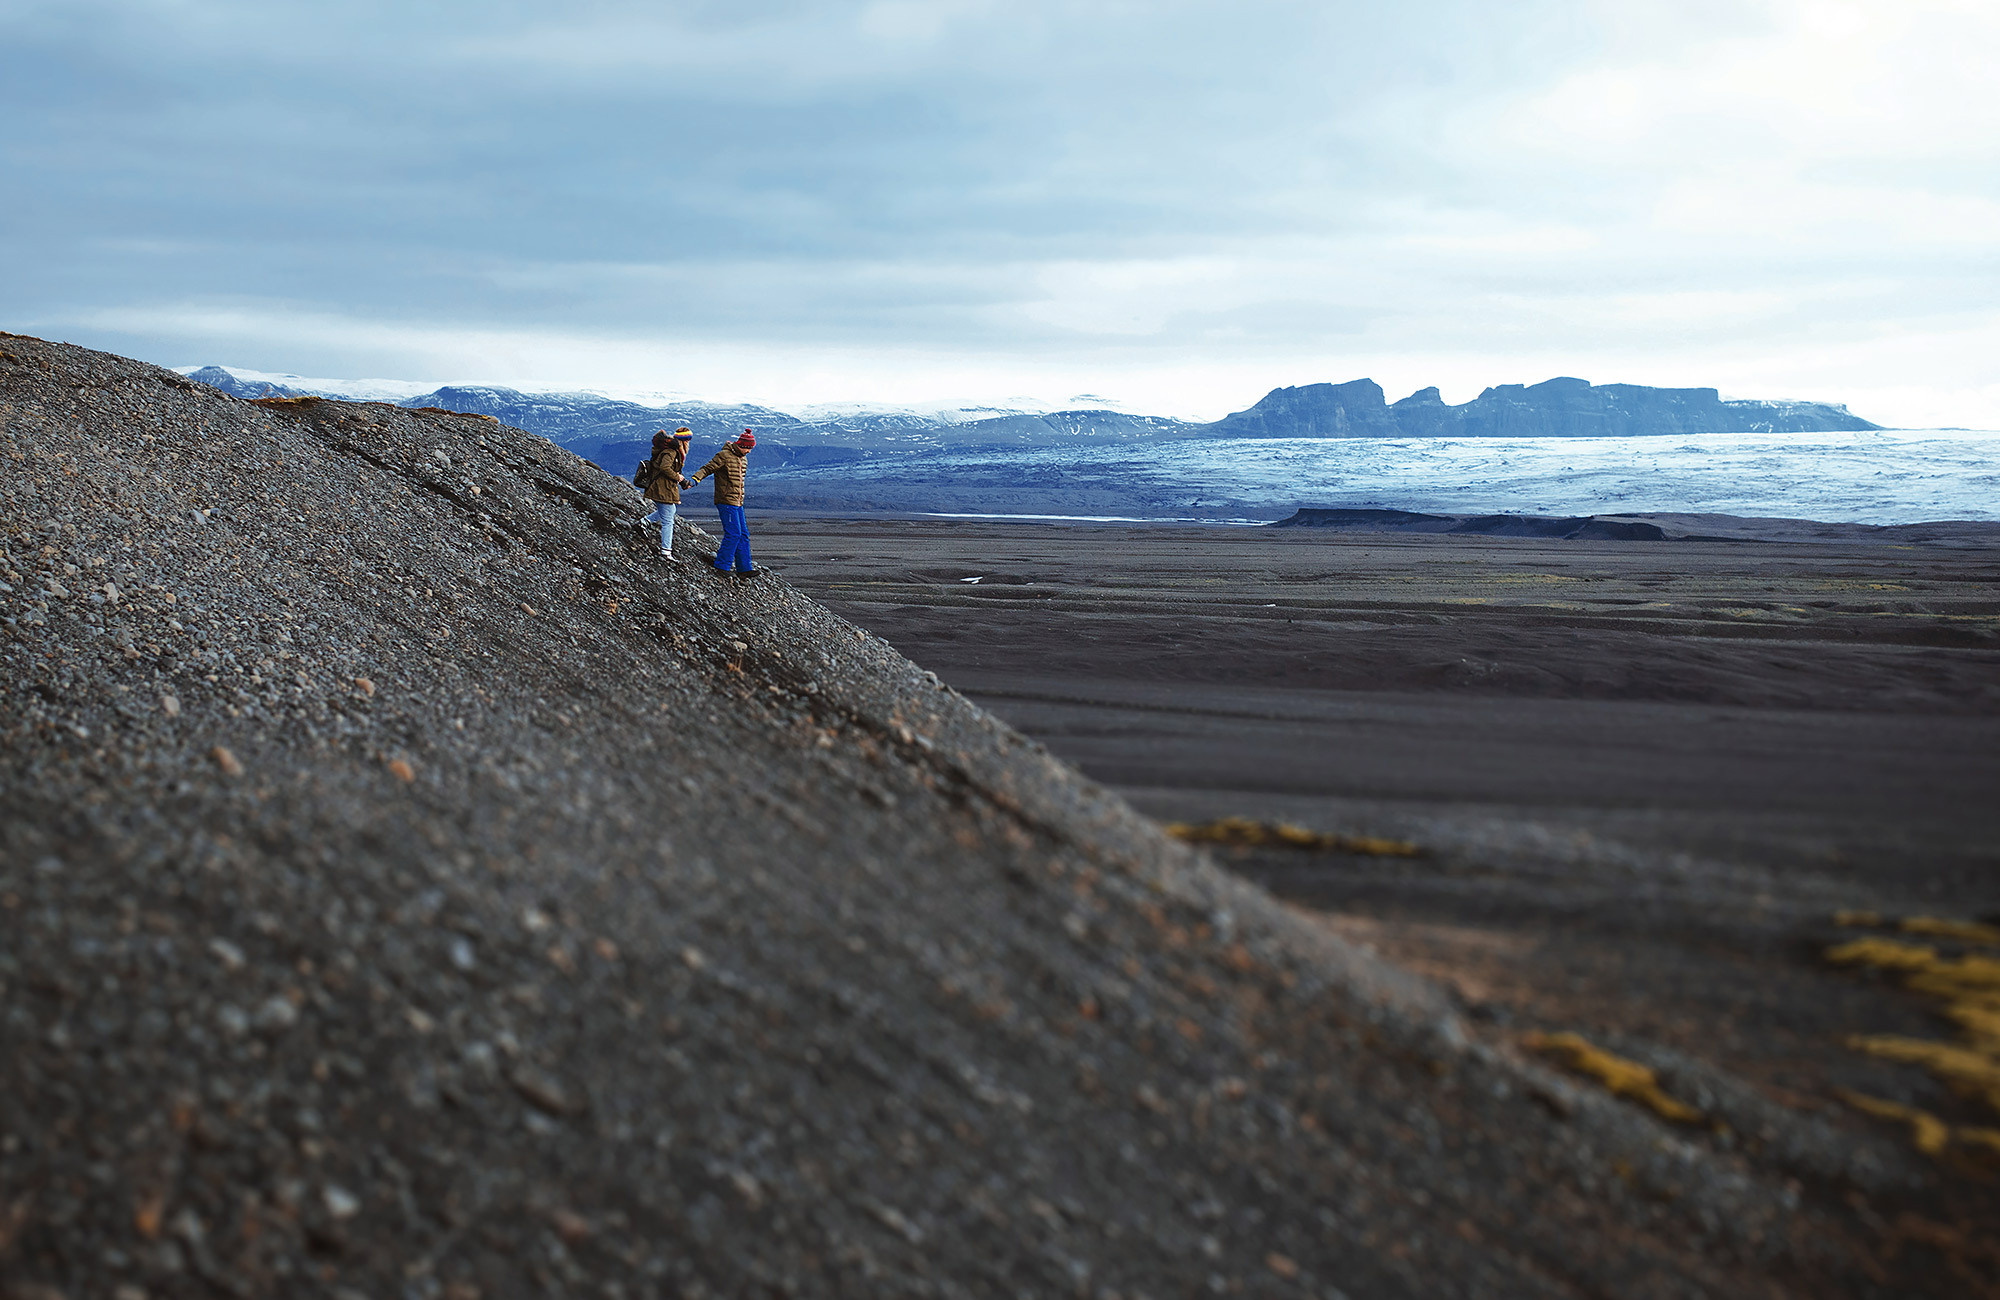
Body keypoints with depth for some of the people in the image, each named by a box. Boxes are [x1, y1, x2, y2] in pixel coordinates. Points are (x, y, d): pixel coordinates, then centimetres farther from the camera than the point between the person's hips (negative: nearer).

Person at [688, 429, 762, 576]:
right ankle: (722, 566, -6)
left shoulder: (743, 459, 16)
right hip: (726, 502, -9)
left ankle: (745, 567, 12)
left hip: (737, 503, 9)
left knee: (743, 535, 8)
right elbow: (707, 469, -14)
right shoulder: (724, 456, -10)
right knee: (733, 533, -12)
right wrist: (694, 480, -30)